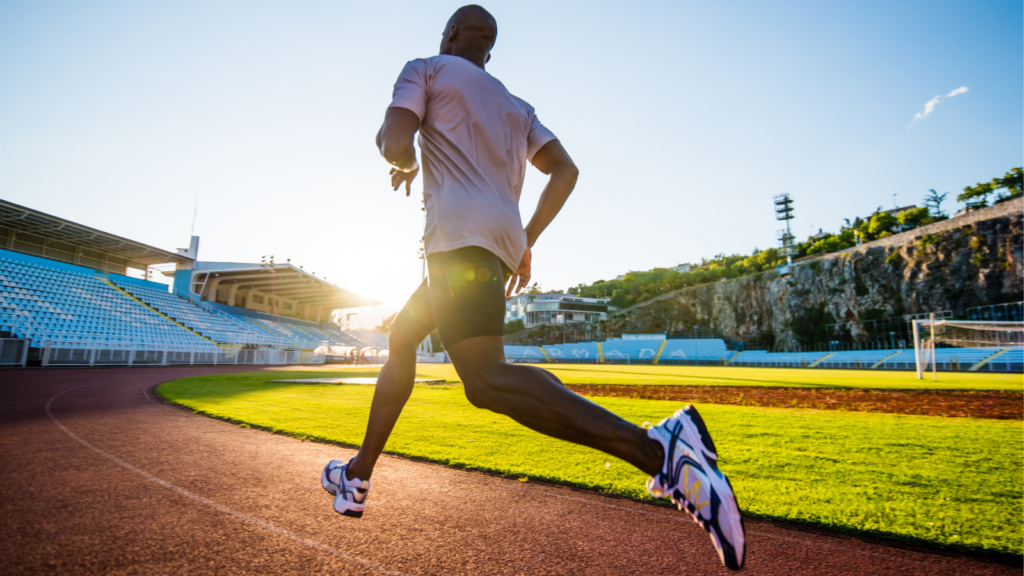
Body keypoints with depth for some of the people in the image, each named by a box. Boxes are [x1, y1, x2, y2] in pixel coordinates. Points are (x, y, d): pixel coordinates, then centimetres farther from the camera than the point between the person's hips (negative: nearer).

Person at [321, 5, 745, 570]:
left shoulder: (425, 70, 14)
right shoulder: (517, 107, 29)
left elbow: (394, 144, -3)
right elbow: (565, 170, 17)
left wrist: (406, 165, 20)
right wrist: (525, 241, 19)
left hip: (460, 234, -8)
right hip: (502, 242, 9)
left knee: (486, 381, -23)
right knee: (400, 339, 20)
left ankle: (658, 447, -37)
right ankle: (359, 475, 28)